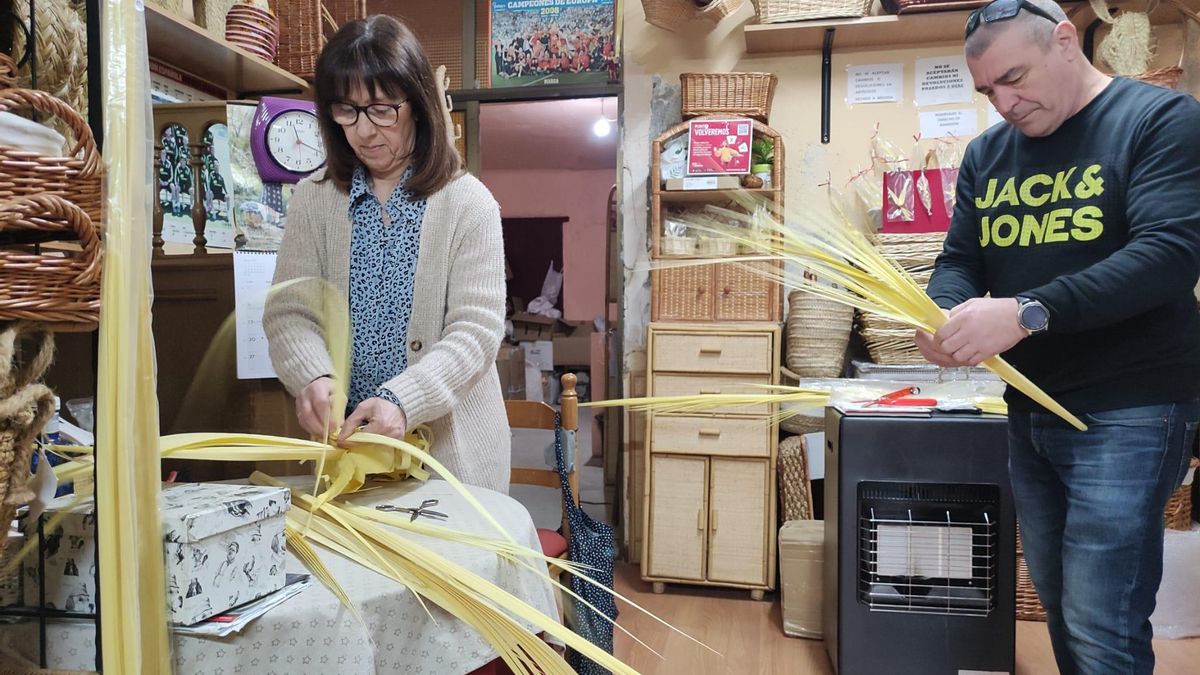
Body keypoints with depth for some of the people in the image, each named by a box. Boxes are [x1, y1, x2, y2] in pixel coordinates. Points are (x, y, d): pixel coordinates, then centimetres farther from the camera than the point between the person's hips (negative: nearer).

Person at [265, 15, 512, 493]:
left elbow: (476, 328, -14)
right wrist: (313, 377, -23)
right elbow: (288, 310, -2)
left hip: (451, 442, -2)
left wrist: (402, 400, -27)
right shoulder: (313, 200, 2)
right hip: (342, 437, 3)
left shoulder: (469, 203, -9)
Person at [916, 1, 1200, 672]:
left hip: (1129, 412, -6)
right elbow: (959, 260, 8)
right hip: (1030, 408, 6)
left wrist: (1026, 312, -32)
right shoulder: (987, 154, 10)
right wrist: (943, 317, -16)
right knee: (1059, 603, 17)